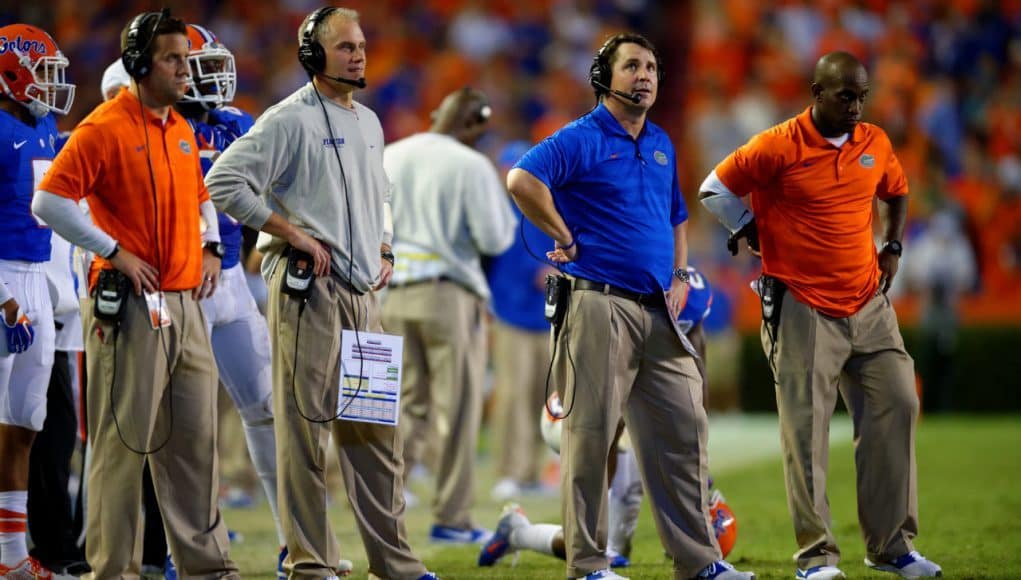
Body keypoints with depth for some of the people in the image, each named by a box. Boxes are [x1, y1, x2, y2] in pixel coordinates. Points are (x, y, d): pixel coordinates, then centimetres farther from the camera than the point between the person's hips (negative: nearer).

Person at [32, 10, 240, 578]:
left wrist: (209, 248, 13)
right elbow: (50, 201, -17)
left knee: (196, 439, 11)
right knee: (125, 441, -2)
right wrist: (116, 253, -15)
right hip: (131, 305, -8)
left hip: (186, 306, 8)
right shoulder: (106, 128, -11)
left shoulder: (182, 131, 14)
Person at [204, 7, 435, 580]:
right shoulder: (290, 119, -8)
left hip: (363, 292, 8)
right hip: (308, 287, -8)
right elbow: (224, 183, -15)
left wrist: (384, 250, 17)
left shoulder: (369, 123, 17)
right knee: (307, 425, -5)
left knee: (377, 429, 9)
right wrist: (293, 234, -14)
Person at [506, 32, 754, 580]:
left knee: (684, 430, 5)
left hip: (658, 311, 7)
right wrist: (567, 241, -16)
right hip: (598, 305, -7)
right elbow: (522, 180, -23)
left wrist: (679, 276, 15)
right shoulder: (582, 139, -6)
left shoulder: (661, 145, 18)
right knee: (591, 433, -4)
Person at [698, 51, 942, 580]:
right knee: (806, 431, -4)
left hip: (868, 303, 5)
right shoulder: (778, 147, -10)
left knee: (897, 407, 1)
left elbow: (897, 193, 26)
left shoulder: (875, 145, 6)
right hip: (803, 311, -5)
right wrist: (756, 235, -1)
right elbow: (715, 189, -2)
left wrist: (891, 248, 14)